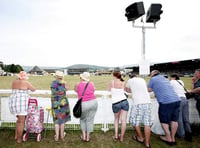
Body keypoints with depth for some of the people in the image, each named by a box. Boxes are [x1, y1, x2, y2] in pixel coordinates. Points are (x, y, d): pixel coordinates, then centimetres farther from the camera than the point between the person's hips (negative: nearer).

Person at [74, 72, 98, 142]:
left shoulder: (78, 84, -2)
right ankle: (88, 137, 24)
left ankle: (83, 136, 25)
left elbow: (75, 90, 19)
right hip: (93, 102, 2)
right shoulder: (92, 84, 2)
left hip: (83, 104, -1)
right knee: (90, 120, 14)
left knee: (82, 119, 22)